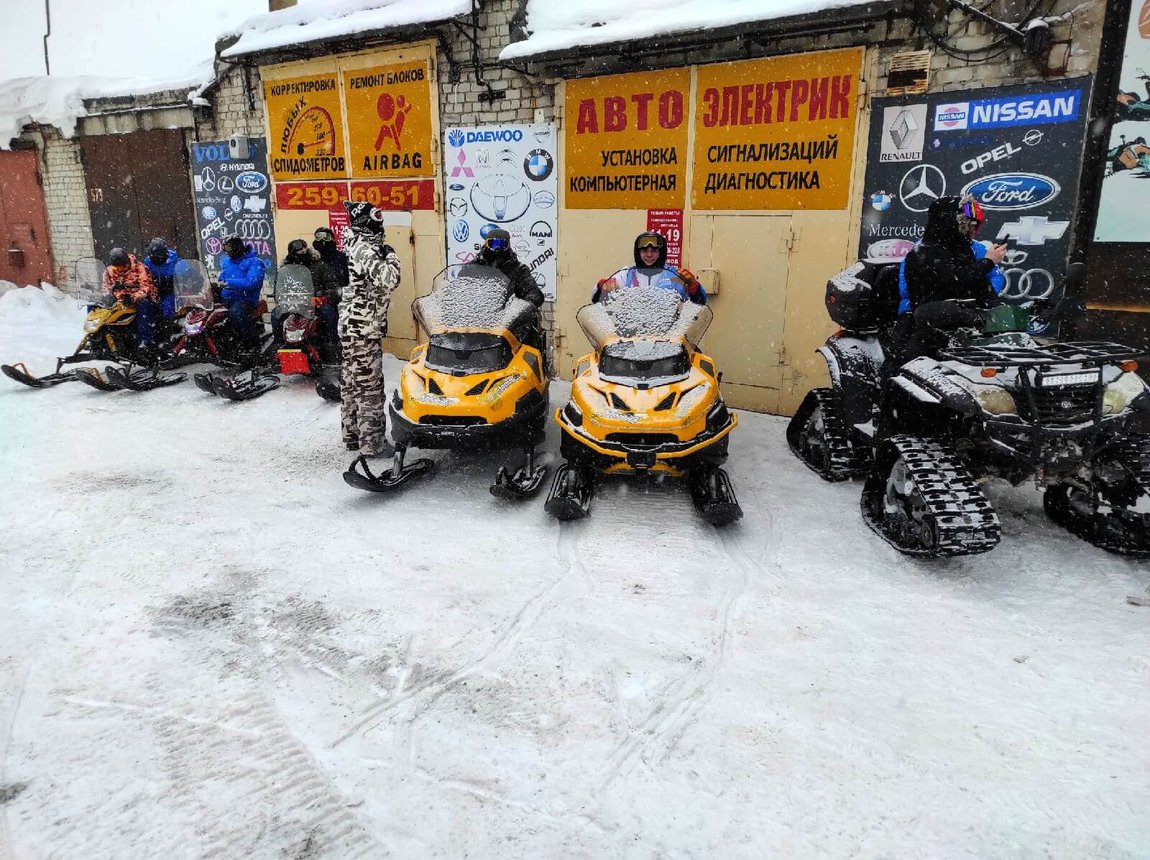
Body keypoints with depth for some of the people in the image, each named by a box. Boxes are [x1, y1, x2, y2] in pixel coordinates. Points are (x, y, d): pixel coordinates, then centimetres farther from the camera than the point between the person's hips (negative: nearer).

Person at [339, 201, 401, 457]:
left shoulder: (356, 243, 12)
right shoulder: (365, 248, -17)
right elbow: (388, 280, -30)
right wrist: (391, 257, -13)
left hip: (350, 325, 10)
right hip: (364, 329, -10)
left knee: (351, 383, 16)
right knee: (369, 386, -4)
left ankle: (352, 435, 26)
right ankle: (372, 443, 2)